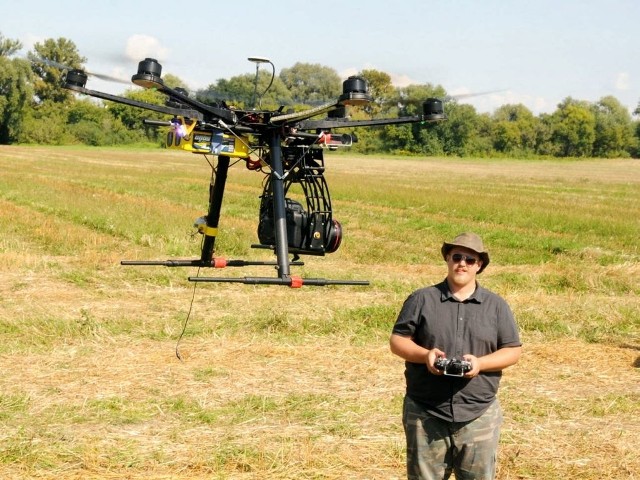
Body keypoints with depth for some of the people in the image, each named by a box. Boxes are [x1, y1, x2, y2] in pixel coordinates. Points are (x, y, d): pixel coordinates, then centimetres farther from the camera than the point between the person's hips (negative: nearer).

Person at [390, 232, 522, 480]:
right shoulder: (421, 299, 6)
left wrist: (481, 363, -11)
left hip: (479, 415, 1)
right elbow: (397, 340, 5)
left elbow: (513, 351, 8)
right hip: (426, 414, -1)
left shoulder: (496, 305, 9)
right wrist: (425, 354, -15)